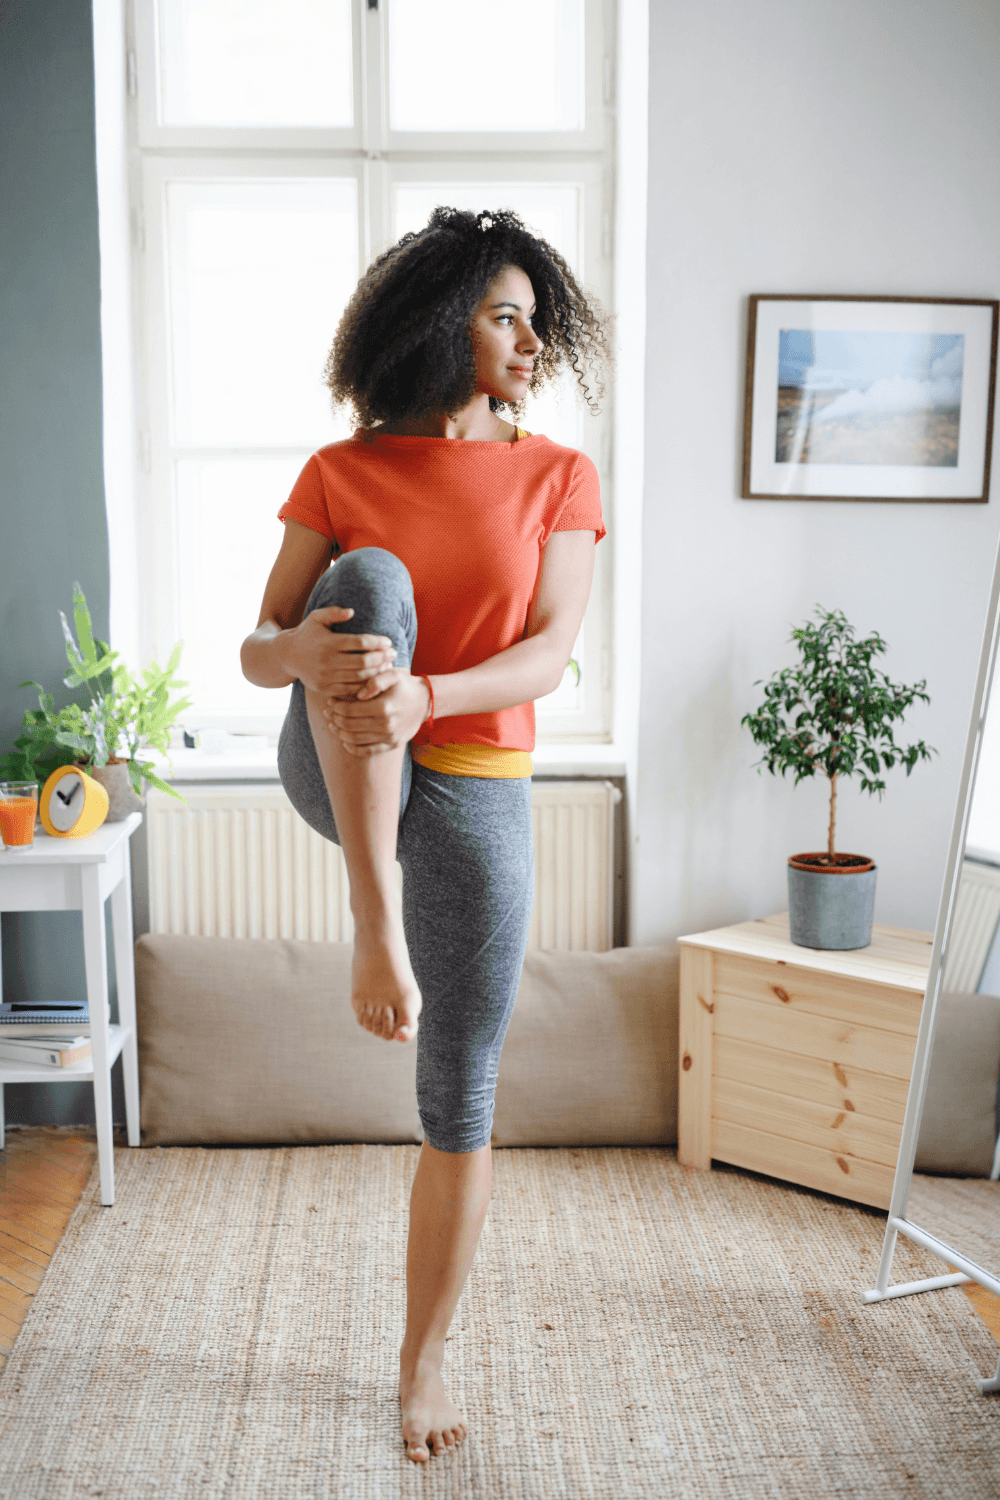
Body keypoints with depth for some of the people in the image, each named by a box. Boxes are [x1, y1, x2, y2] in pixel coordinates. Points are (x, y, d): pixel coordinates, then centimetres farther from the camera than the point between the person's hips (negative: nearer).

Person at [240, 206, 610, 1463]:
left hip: (475, 789, 0)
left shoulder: (557, 479, 2)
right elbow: (256, 650, -2)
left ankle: (423, 1360, 25)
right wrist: (306, 652, -27)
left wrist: (426, 697, -30)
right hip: (338, 776, 0)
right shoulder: (340, 475, 2)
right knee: (371, 582, -29)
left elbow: (549, 655, -10)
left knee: (461, 1106, 3)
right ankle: (376, 930, -29)